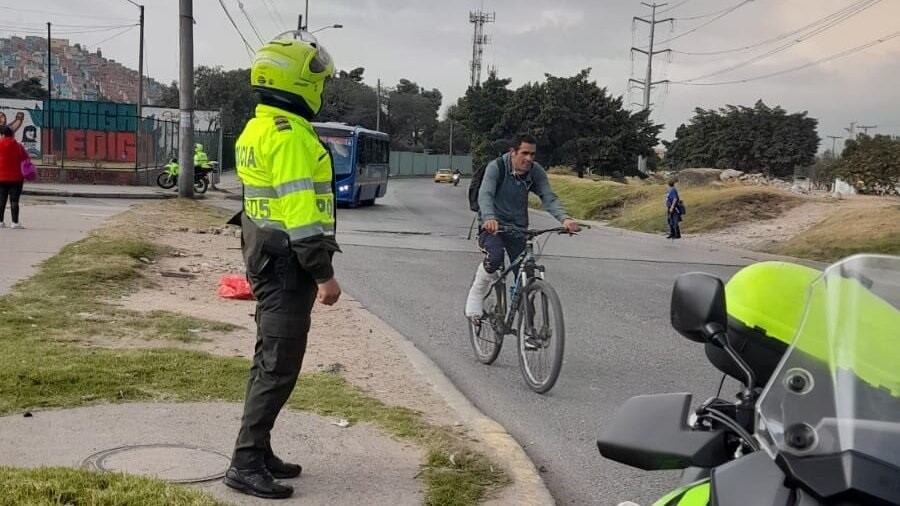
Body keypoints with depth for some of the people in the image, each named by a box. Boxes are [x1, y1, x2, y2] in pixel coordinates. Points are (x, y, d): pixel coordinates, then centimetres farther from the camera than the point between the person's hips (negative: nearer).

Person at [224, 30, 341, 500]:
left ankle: (256, 453, 25)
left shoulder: (257, 128, 14)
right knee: (280, 365, -5)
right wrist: (325, 273, -20)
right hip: (288, 261, -11)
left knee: (269, 359, 16)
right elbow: (300, 210, -24)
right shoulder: (289, 135, -19)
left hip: (265, 254, 11)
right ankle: (245, 464, 1)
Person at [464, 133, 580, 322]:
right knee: (495, 256, -34)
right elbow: (485, 195, -30)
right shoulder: (496, 167, -17)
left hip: (518, 228, 4)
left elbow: (549, 197, -16)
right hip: (492, 225, -4)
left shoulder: (536, 171, -6)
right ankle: (476, 297, -11)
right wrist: (489, 218, -51)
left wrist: (564, 218, -36)